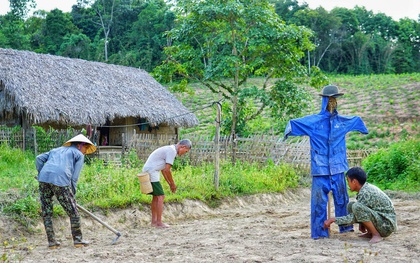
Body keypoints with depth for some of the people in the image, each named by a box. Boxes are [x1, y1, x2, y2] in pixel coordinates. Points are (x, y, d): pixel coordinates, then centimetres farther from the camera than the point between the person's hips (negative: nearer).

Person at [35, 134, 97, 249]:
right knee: (73, 212, 9)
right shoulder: (79, 155, 18)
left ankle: (51, 241, 15)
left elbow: (39, 158, 19)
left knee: (46, 213, 14)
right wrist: (72, 195, 11)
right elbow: (74, 177, 7)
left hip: (44, 179, 5)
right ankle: (78, 239, 15)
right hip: (60, 181, -5)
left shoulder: (56, 150, 33)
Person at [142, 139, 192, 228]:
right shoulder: (172, 151, -14)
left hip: (148, 172, 10)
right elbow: (167, 170, -18)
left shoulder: (168, 150, 18)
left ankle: (154, 221, 18)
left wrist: (170, 184, 20)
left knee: (156, 197, 15)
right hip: (151, 173, -10)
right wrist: (173, 184, -6)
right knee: (160, 197, -7)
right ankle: (159, 222, -6)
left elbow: (163, 169, 23)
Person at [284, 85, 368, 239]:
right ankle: (319, 231, 4)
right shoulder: (313, 121, -3)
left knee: (341, 198, 10)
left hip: (338, 168, 4)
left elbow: (356, 120, 29)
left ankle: (345, 226, 23)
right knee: (319, 200, -2)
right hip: (320, 168, -4)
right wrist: (290, 129, -31)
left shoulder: (342, 121, 9)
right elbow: (295, 124, -13)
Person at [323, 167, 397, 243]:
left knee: (356, 206, -28)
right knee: (350, 205, 7)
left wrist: (333, 220, -13)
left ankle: (376, 235, -16)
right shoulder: (367, 187, 6)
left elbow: (353, 218, -19)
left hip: (387, 225, -10)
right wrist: (361, 223, 5)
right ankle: (370, 232, 9)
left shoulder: (365, 193, -21)